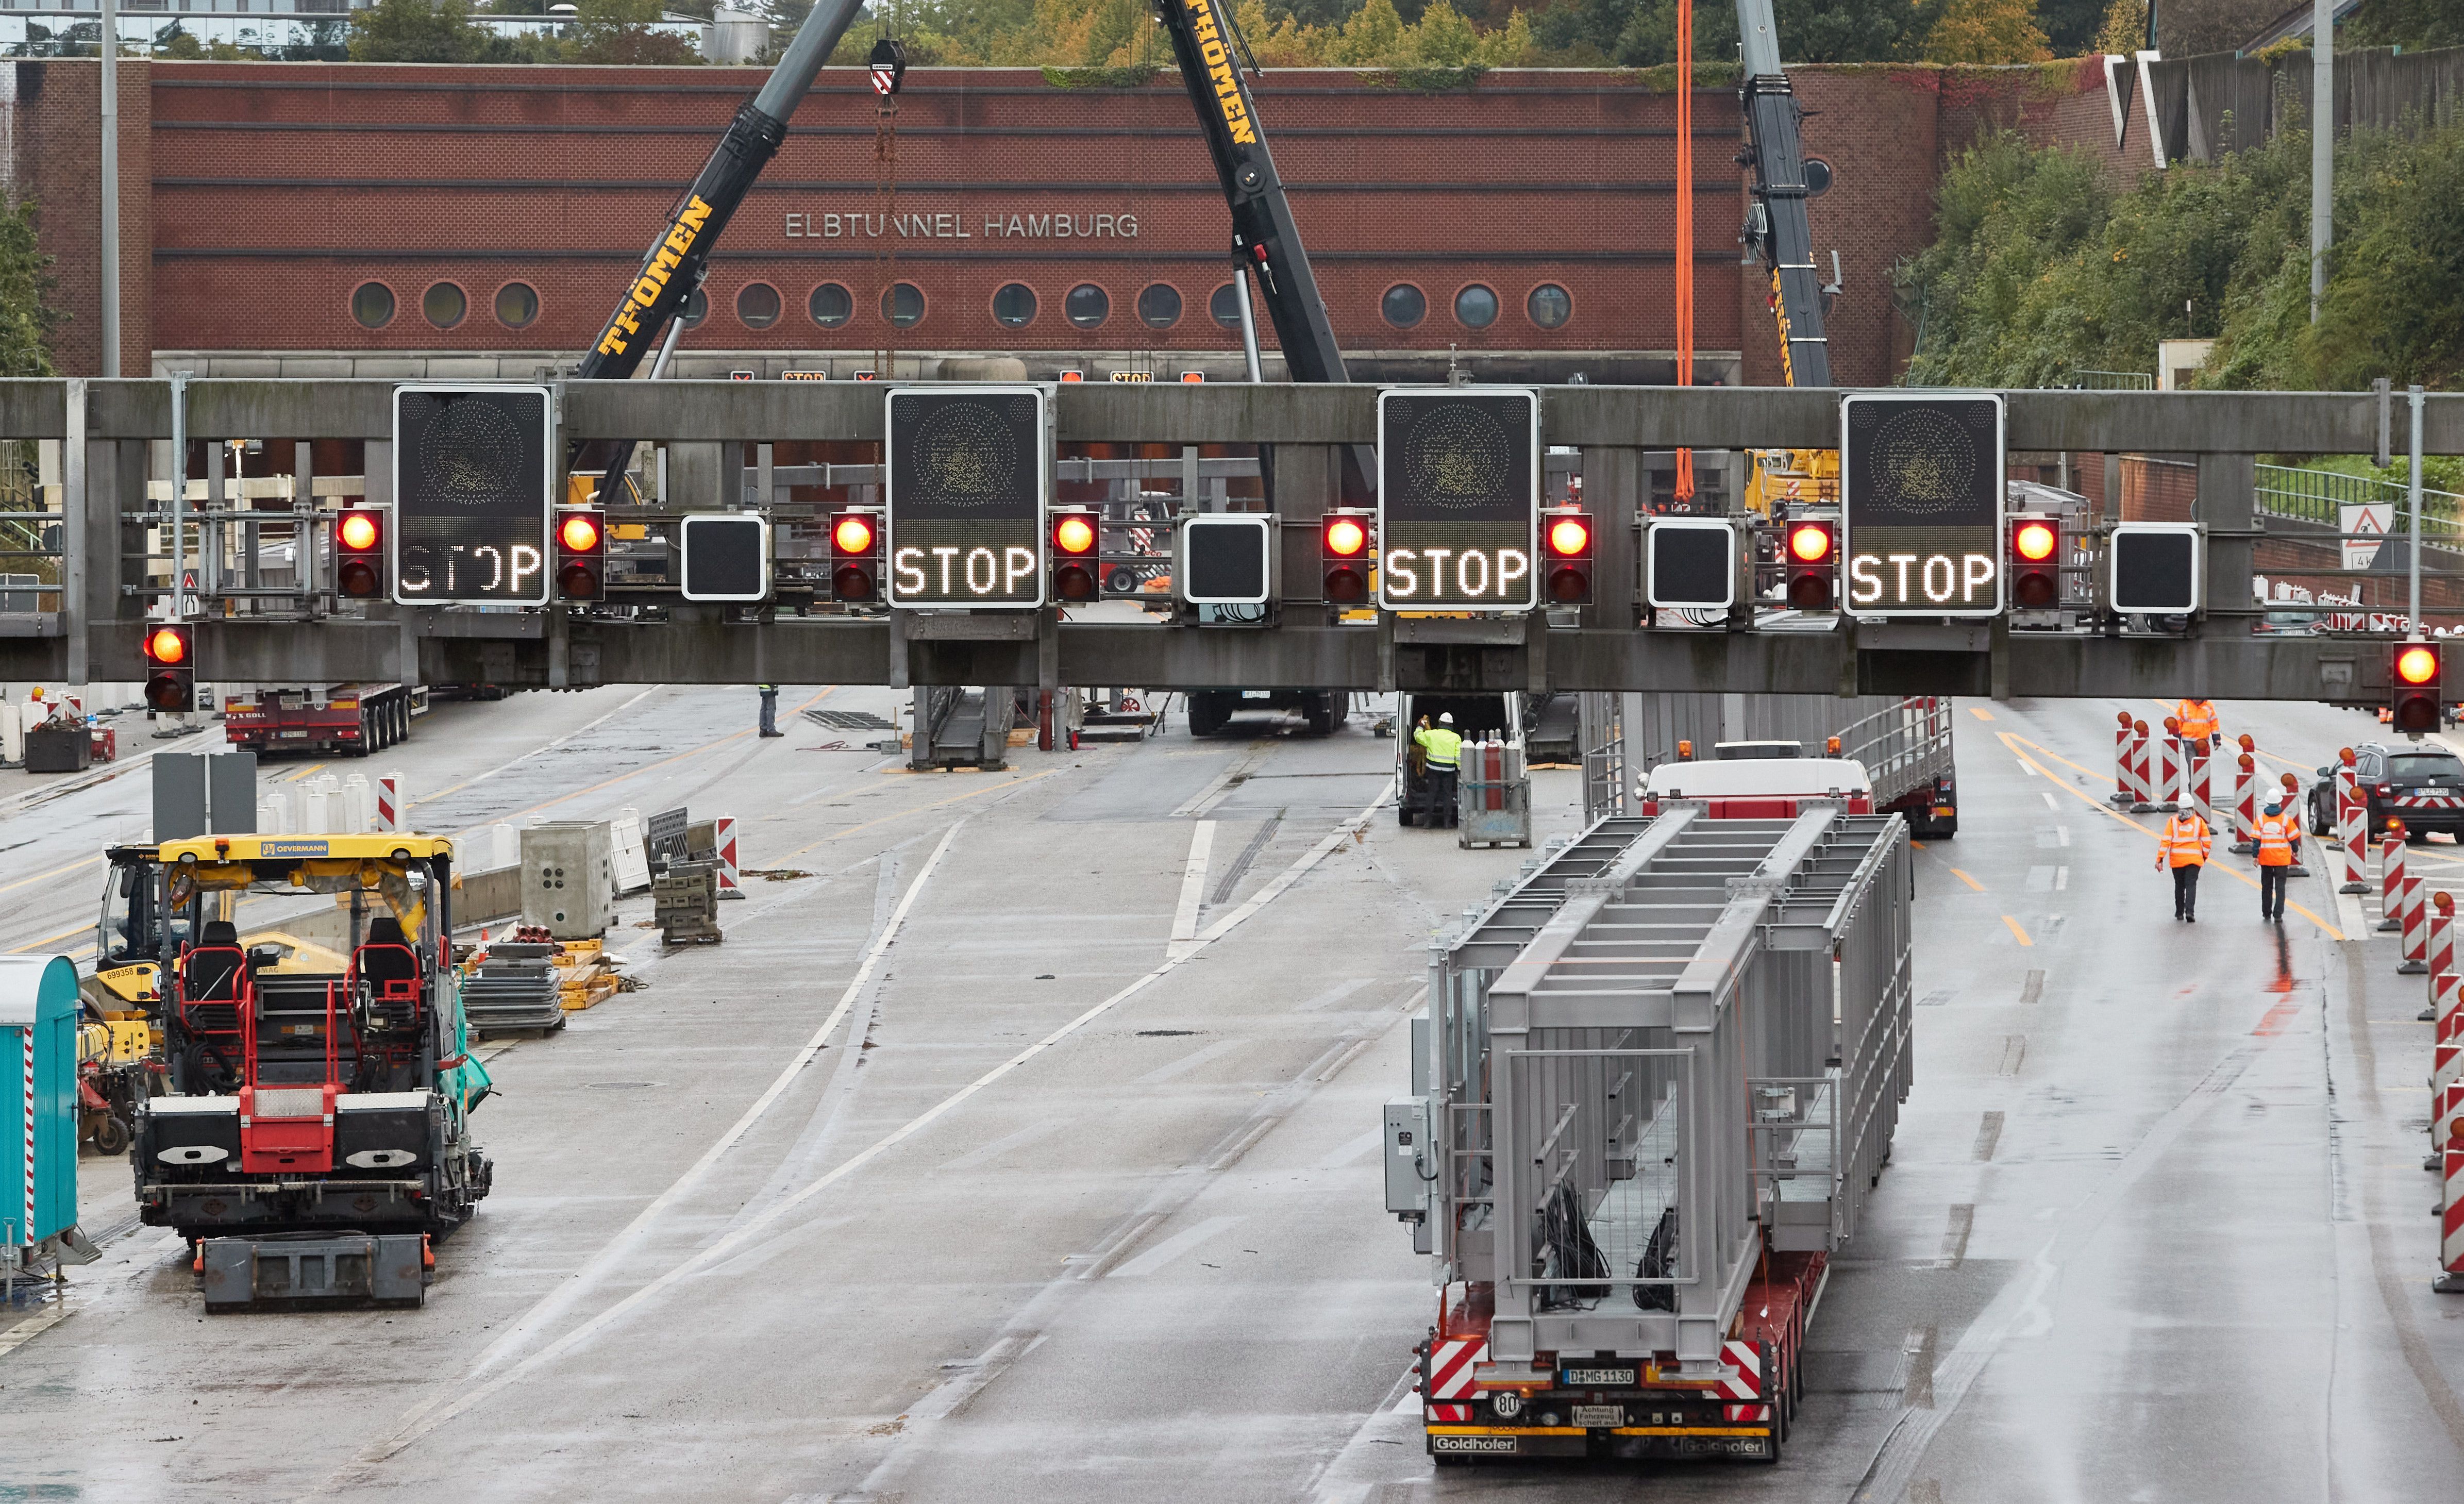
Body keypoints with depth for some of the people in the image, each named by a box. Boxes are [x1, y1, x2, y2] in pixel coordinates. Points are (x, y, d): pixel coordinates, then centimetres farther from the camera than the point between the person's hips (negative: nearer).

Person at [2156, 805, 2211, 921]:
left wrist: (2160, 859, -7)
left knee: (2179, 885, 16)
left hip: (2177, 859, 1)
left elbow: (2166, 841, -8)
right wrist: (2205, 857, 17)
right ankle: (2189, 911, -20)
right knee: (2191, 885, -2)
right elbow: (2206, 841, 1)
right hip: (2194, 859, -1)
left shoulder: (2173, 821, -2)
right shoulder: (2199, 821, -1)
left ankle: (2179, 913, 24)